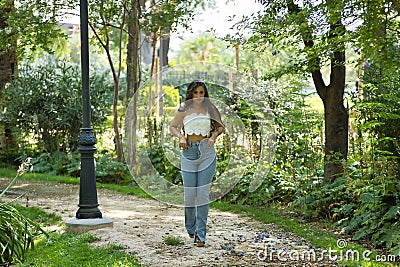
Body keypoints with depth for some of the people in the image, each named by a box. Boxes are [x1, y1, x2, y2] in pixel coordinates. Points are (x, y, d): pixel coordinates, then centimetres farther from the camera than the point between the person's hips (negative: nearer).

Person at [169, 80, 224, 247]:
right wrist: (180, 136, -5)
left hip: (207, 152, 0)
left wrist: (214, 136, -2)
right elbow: (172, 126, 14)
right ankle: (190, 228, 27)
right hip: (189, 151, 0)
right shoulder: (184, 109, 4)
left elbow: (220, 126, 17)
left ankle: (200, 234, 1)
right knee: (189, 192, 1)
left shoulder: (210, 109, 6)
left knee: (203, 193, -3)